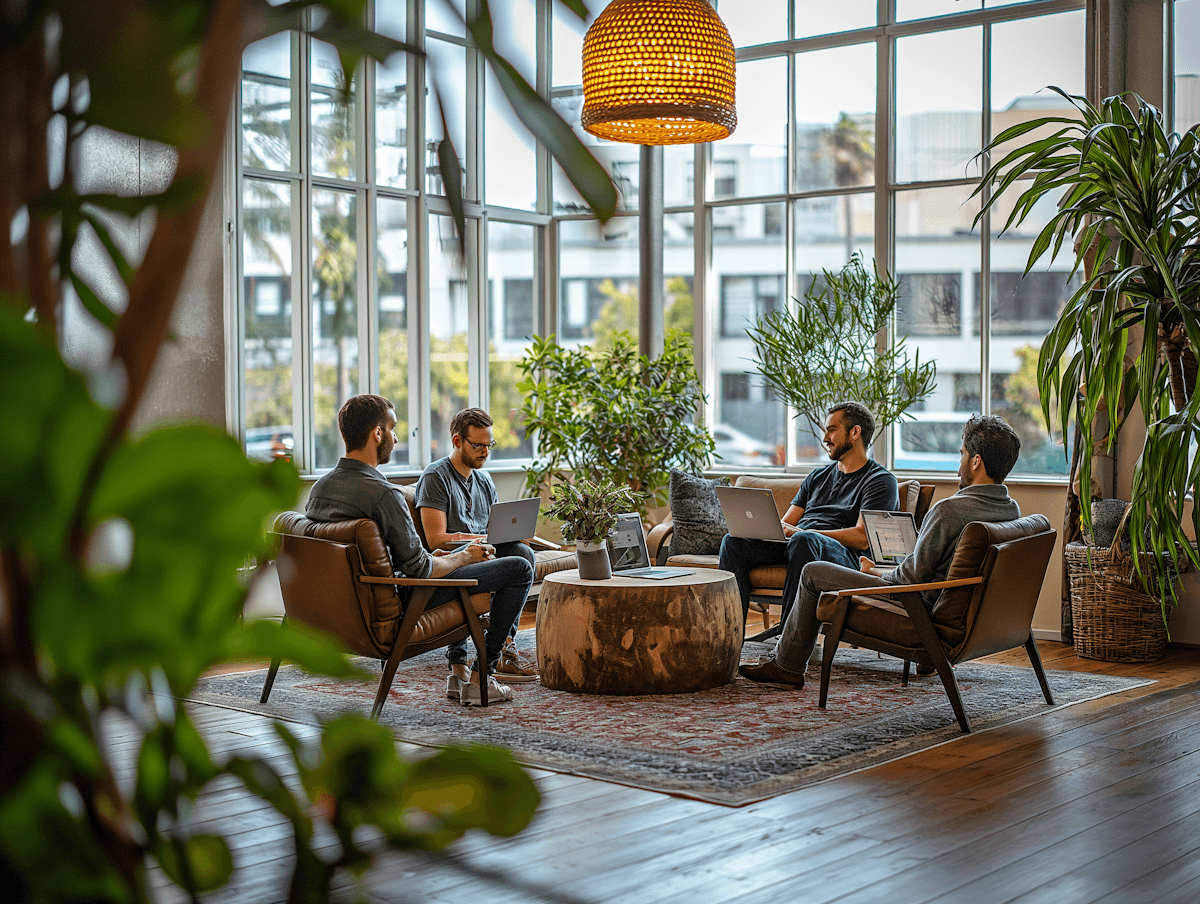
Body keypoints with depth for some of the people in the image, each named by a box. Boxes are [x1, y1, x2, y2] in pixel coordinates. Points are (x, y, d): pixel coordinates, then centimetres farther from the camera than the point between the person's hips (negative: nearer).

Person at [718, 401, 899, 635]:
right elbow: (786, 524, 23)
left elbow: (862, 538, -10)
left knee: (802, 540, -39)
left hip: (842, 553, -7)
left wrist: (803, 532, -17)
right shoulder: (818, 477, 28)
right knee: (734, 541, -15)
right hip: (793, 545, 7)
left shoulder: (881, 481, 5)